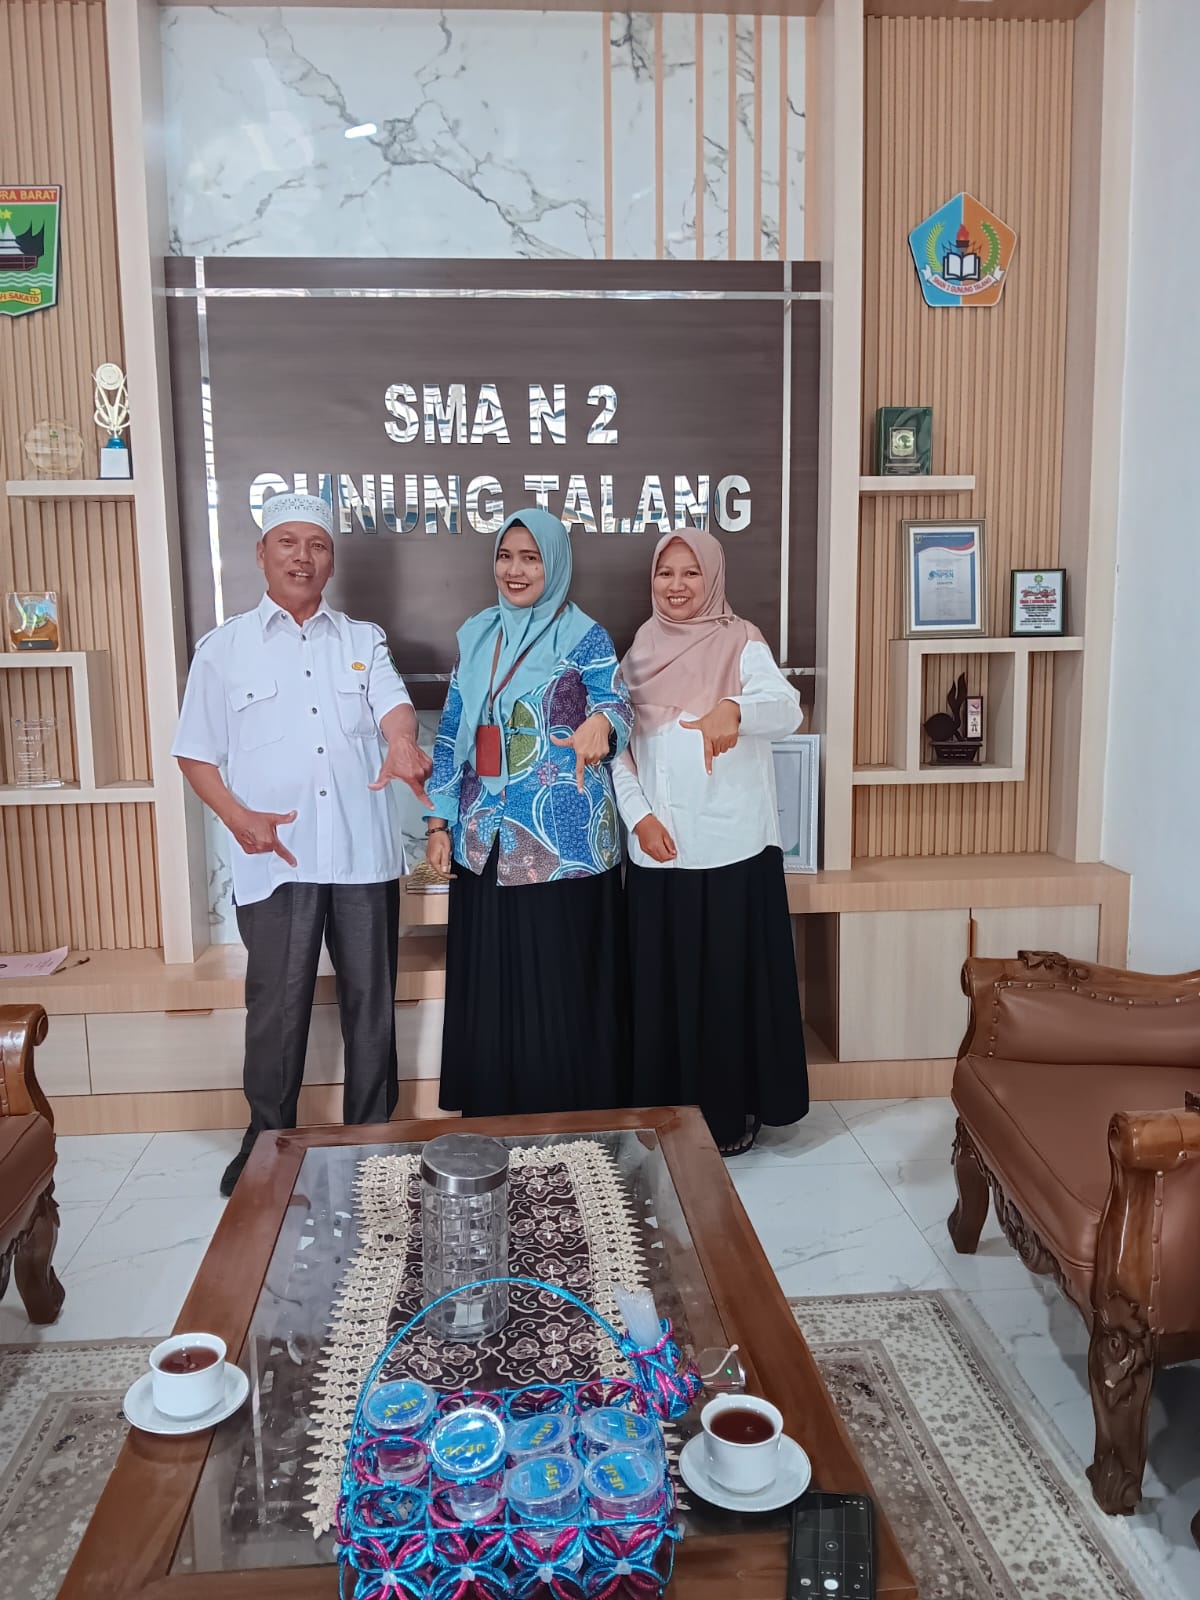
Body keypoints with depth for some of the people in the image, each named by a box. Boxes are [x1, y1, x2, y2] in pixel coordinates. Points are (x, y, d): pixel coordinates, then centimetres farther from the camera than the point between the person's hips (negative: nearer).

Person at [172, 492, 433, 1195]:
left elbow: (393, 703, -7)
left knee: (371, 1002, 9)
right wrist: (239, 816, -9)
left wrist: (403, 744, -31)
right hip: (277, 859, -1)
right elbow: (196, 753, 8)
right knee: (277, 1006, 3)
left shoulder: (365, 640, 12)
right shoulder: (224, 648, 9)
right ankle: (267, 1143, 23)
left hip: (364, 854, 2)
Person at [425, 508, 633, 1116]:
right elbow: (452, 731, 13)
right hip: (486, 840, 5)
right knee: (488, 990, 10)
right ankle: (490, 1119, 25)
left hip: (563, 843, -4)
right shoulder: (476, 633, 11)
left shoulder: (583, 637, -4)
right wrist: (439, 821, 7)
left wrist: (600, 723, -40)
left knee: (564, 989, 0)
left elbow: (618, 706, -15)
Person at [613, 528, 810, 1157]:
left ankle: (733, 1110, 19)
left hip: (734, 846, -3)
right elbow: (619, 748, 9)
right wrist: (638, 816, -5)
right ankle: (669, 1107, 24)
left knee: (731, 979, 3)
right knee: (663, 981, 8)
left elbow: (787, 708, -21)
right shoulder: (640, 655, 9)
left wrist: (733, 709, -42)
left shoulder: (743, 645, -3)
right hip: (659, 846, 3)